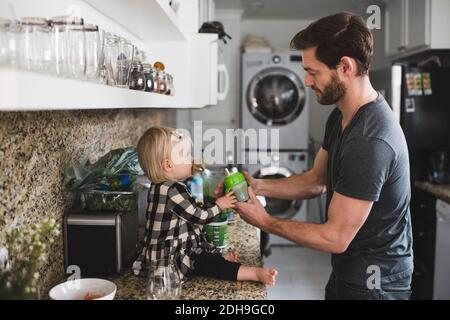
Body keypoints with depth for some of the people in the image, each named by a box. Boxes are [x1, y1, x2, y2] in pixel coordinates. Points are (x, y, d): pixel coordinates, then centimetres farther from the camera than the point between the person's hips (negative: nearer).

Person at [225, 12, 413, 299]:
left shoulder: (369, 143, -30)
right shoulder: (341, 117, 1)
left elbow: (336, 238, -25)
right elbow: (317, 180, 9)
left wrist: (266, 222, -14)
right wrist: (257, 186, -4)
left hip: (373, 283, -8)